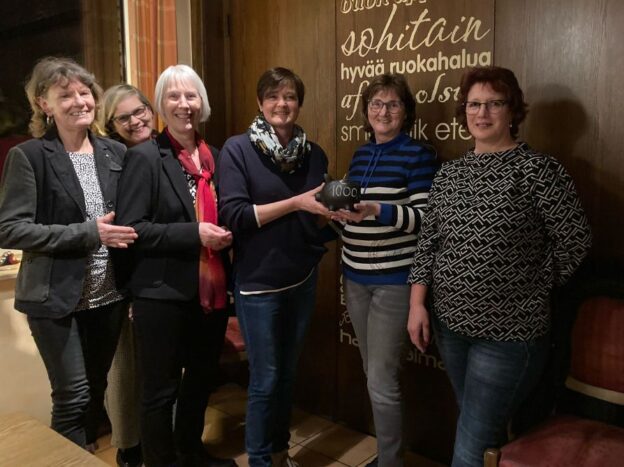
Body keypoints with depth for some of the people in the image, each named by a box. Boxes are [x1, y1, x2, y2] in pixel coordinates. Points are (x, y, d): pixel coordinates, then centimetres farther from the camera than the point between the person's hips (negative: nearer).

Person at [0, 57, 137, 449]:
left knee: (97, 389, 18)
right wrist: (89, 233, -21)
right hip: (57, 297, -4)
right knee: (73, 397, 2)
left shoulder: (116, 152, 4)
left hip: (109, 294, 5)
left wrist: (122, 235, -6)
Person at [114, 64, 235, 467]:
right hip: (164, 294, -6)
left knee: (202, 378, 22)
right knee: (161, 390, 9)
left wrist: (223, 234, 3)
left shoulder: (212, 155, 8)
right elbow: (130, 228, -17)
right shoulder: (144, 156, -10)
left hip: (211, 290, 7)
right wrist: (194, 234, -23)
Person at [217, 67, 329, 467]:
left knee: (288, 372, 18)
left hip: (303, 278, 5)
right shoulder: (237, 149, -9)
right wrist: (295, 203, -21)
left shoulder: (314, 154, 4)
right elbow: (233, 215, -17)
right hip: (258, 282, -4)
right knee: (265, 378, 6)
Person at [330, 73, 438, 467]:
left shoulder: (418, 154, -8)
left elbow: (427, 217, -15)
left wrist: (376, 210, -27)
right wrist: (340, 206, -2)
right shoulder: (361, 154, 12)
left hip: (395, 280, -7)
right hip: (356, 277, 7)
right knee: (374, 374, 17)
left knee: (382, 381, -4)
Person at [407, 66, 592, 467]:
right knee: (484, 432, 22)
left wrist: (532, 287, 0)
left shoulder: (538, 169, -10)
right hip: (451, 323, 6)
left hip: (509, 332, -5)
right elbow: (428, 242, 8)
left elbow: (575, 239, -6)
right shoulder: (449, 173, 6)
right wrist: (418, 303, 2)